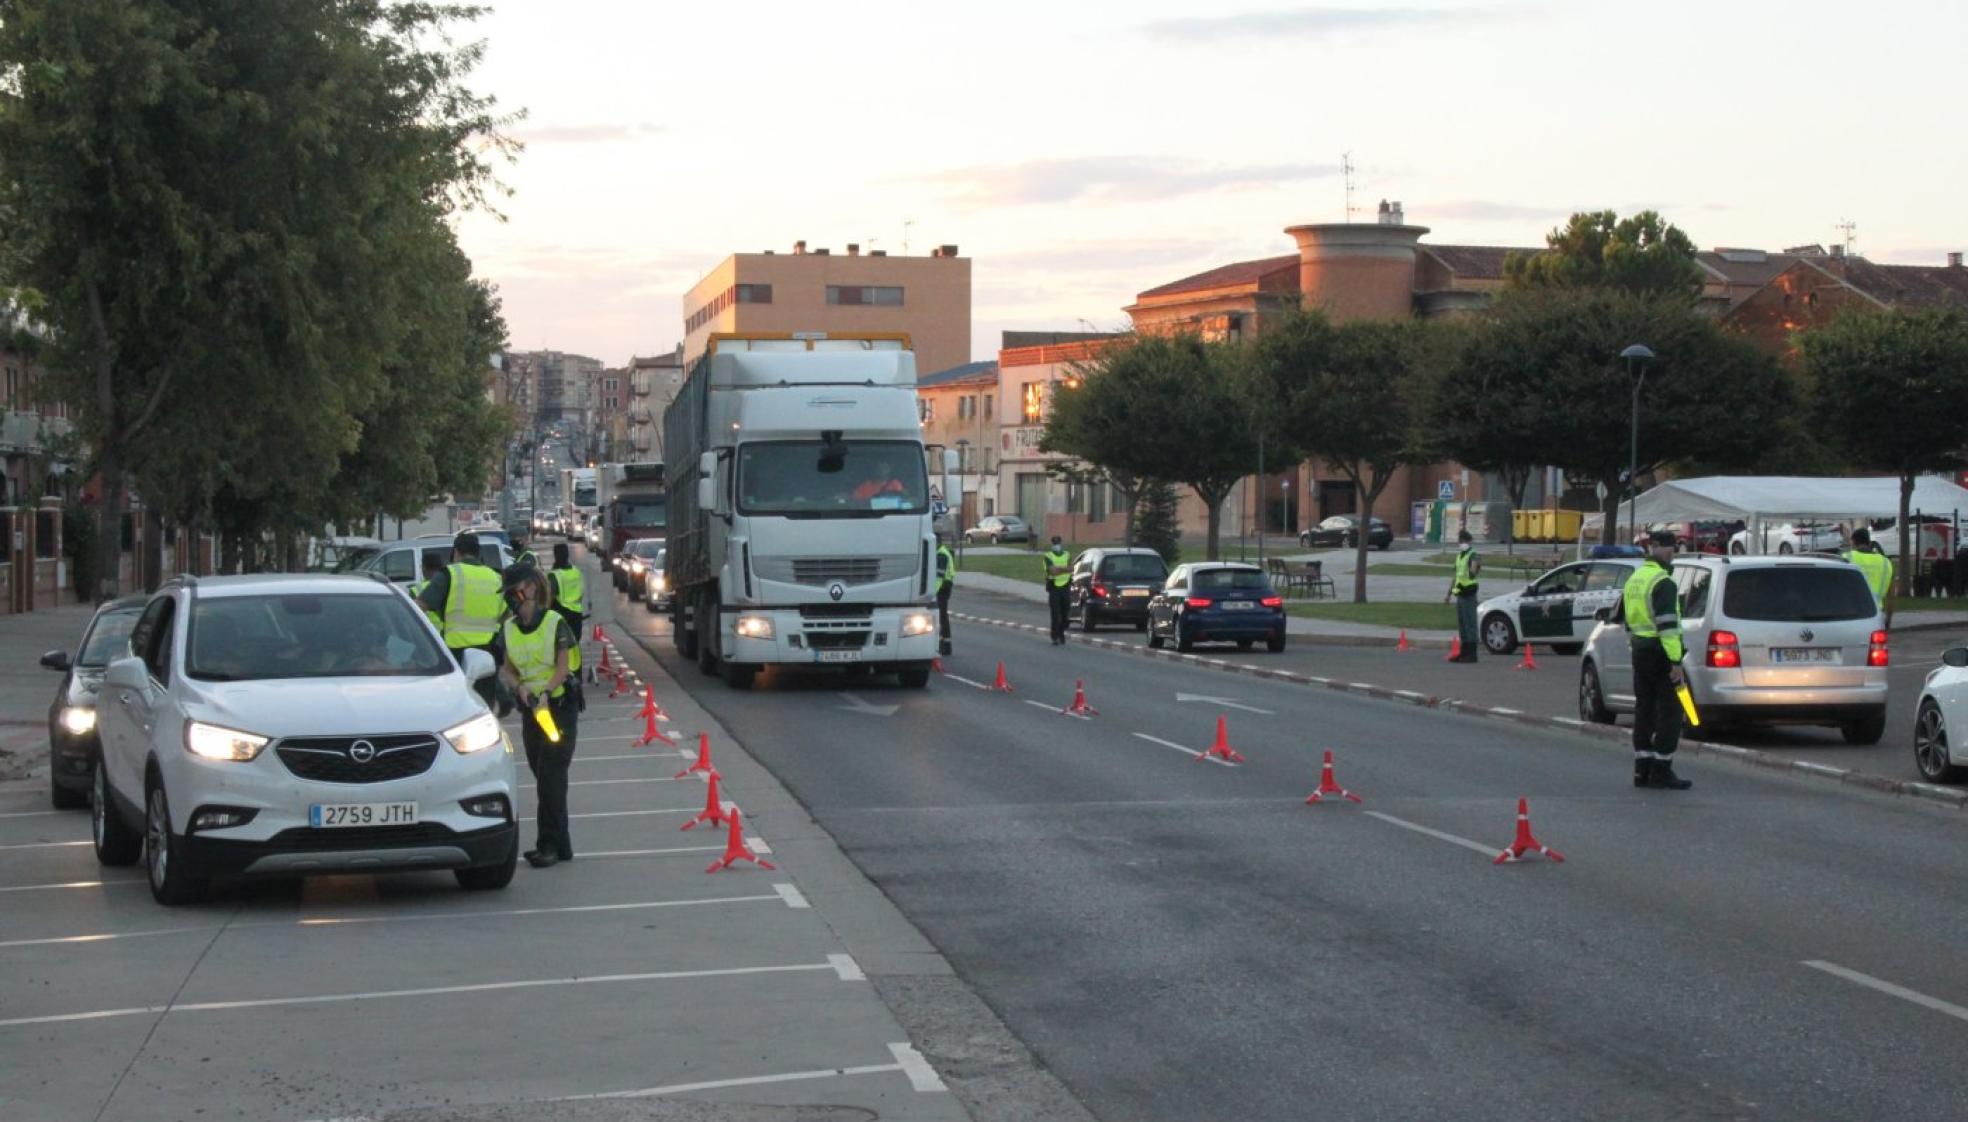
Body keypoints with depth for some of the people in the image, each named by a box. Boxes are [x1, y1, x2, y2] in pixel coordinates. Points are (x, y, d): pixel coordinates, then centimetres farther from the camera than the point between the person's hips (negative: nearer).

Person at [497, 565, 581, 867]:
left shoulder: (555, 623, -10)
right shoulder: (509, 628, 6)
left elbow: (563, 666, -13)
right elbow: (508, 669, 8)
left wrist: (546, 691, -29)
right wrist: (520, 687, -13)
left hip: (559, 704, -6)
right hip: (530, 707, 6)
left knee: (551, 777, -11)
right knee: (543, 777, 8)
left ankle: (549, 845, -9)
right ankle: (560, 845, 15)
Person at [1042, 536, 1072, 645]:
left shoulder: (1067, 555, 11)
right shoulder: (1048, 556, -1)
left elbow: (1071, 569, -6)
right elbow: (1052, 571, -15)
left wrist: (1058, 569, -17)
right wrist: (1064, 568, -12)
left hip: (1065, 587, 4)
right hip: (1054, 588, -4)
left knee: (1064, 614, 7)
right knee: (1055, 614, -7)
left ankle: (1061, 635, 22)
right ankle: (1055, 638, -6)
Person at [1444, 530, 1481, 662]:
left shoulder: (1473, 556, -10)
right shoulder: (1459, 555, 17)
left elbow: (1472, 574, -25)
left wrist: (1475, 566, -45)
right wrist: (1448, 593, 27)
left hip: (1469, 595, -9)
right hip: (1460, 595, 9)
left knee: (1470, 624, -7)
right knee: (1461, 626, 12)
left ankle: (1471, 654, -5)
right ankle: (1464, 653, 18)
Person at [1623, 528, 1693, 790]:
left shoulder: (1634, 579, 15)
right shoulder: (1663, 582, -15)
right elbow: (1667, 624, -21)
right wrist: (1676, 662, -22)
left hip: (1640, 650, 9)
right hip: (1660, 652, -9)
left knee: (1644, 708, 11)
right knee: (1670, 712, -5)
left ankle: (1642, 770, 13)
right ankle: (1661, 771, -6)